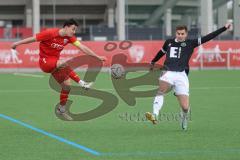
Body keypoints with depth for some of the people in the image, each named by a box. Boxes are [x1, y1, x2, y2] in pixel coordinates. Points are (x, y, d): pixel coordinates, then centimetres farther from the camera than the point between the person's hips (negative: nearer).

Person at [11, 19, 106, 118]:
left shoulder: (69, 37, -3)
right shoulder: (50, 33, -19)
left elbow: (82, 47, -6)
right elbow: (34, 38, -11)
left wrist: (98, 57, -12)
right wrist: (18, 43, -4)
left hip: (55, 63, 7)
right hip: (45, 61, -7)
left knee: (67, 85, 0)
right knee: (64, 64, -35)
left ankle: (61, 108, 20)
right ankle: (81, 83, -37)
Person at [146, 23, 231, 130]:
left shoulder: (190, 43, 10)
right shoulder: (169, 42, 19)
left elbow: (208, 37, 6)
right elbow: (161, 52, 39)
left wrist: (224, 28, 1)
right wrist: (153, 62, 54)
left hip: (181, 75, -1)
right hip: (168, 73, 1)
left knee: (185, 107, -7)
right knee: (161, 91, -34)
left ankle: (183, 117, 28)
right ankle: (155, 115, -43)